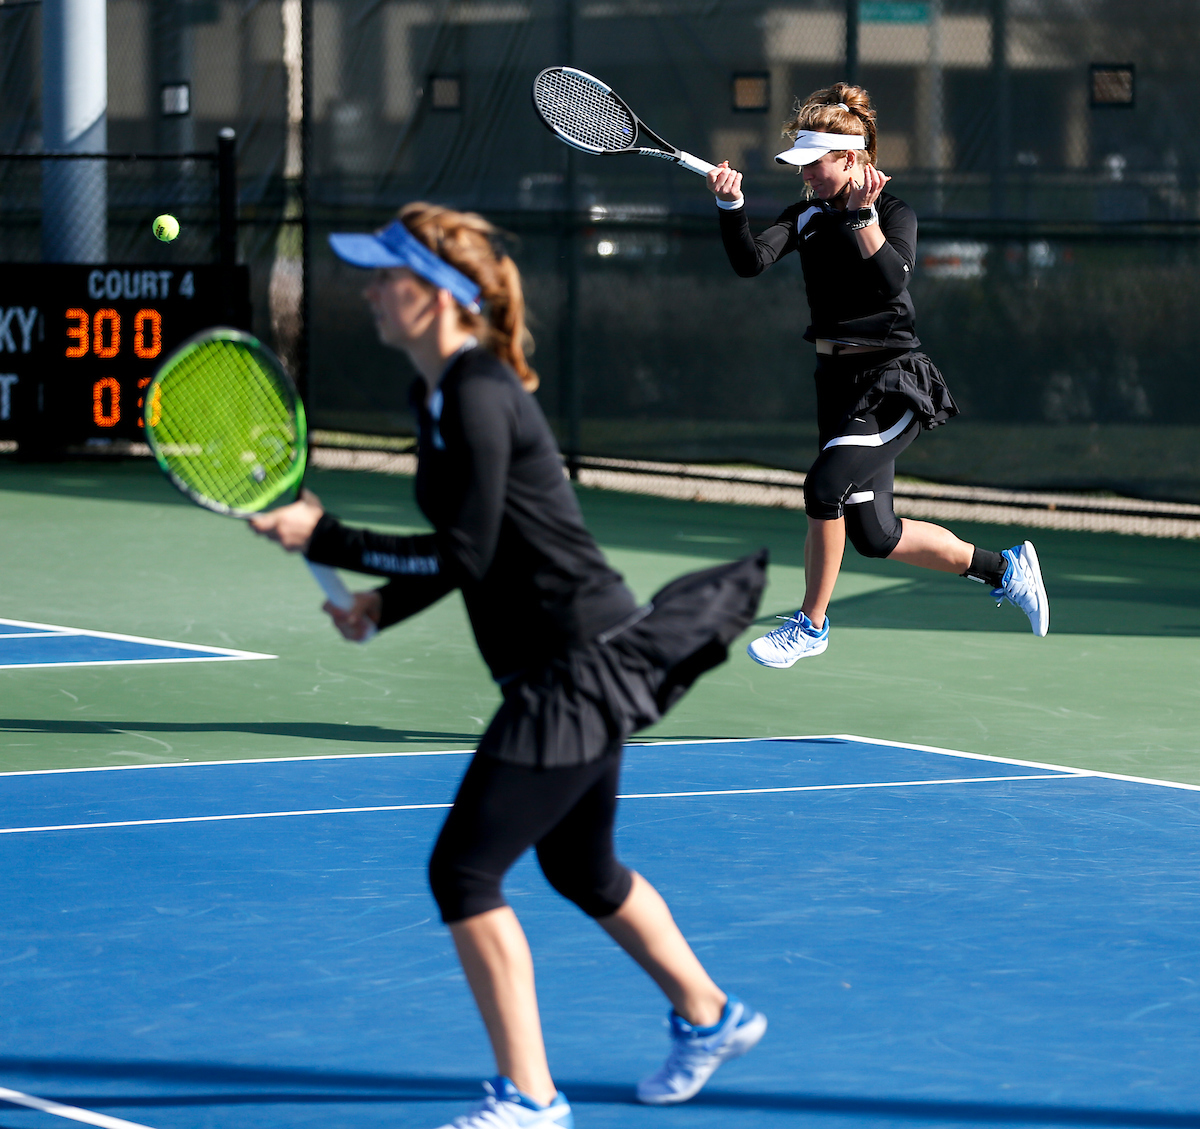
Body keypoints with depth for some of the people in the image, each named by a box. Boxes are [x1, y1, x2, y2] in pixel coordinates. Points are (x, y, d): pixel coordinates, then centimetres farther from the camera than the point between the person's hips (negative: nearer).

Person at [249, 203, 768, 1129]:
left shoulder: (480, 399, -20)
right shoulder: (437, 395, 9)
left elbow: (469, 553, -22)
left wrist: (326, 541, -18)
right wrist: (382, 606, 2)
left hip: (578, 668, -10)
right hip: (579, 666, 10)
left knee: (463, 871, -9)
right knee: (582, 871, 25)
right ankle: (709, 1018, 43)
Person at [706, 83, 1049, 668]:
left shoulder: (895, 214, -9)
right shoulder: (806, 216, 6)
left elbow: (892, 281, -27)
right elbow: (750, 262, -10)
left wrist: (863, 214, -32)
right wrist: (731, 205, -25)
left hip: (893, 383, -7)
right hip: (839, 380, 7)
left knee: (825, 485, -24)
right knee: (875, 536, 6)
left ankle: (812, 622, -6)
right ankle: (1004, 568, 26)